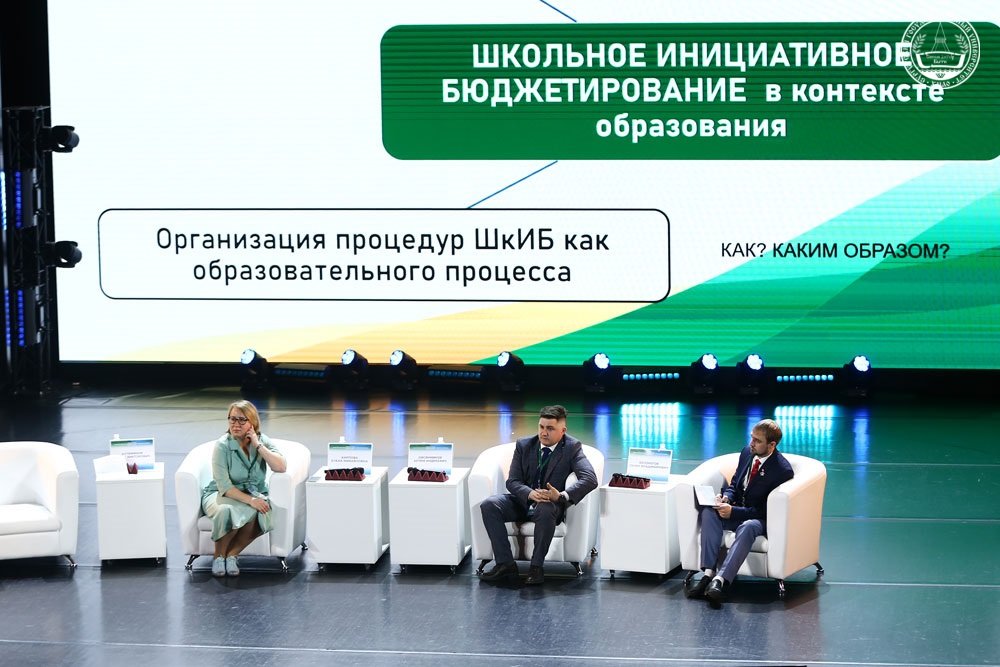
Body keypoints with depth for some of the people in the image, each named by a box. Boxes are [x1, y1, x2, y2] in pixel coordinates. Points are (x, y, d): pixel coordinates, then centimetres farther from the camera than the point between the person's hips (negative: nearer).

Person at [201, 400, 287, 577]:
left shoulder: (262, 441, -2)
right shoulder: (223, 445, -12)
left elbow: (280, 467, -18)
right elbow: (224, 486, -18)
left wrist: (258, 446, -19)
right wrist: (250, 500, -29)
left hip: (254, 495, 3)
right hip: (222, 495, -3)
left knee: (260, 513, -33)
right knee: (226, 511, -39)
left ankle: (232, 554, -15)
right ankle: (219, 556, -14)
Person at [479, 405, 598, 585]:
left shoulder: (572, 447, -7)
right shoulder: (524, 445, 2)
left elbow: (590, 479, -21)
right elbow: (512, 481, -3)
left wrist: (562, 495, -37)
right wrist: (530, 493, -26)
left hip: (550, 504, -4)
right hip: (523, 501, 4)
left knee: (546, 509, -39)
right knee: (489, 505, -23)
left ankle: (536, 567, -28)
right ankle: (505, 564, -23)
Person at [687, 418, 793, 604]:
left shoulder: (782, 470, -18)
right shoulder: (747, 453, 4)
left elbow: (766, 510, -19)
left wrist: (734, 511, -25)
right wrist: (726, 497, -7)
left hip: (761, 519, -6)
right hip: (735, 511, 6)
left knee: (748, 526, -40)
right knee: (709, 512, -24)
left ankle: (720, 580, -50)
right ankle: (708, 573, -34)